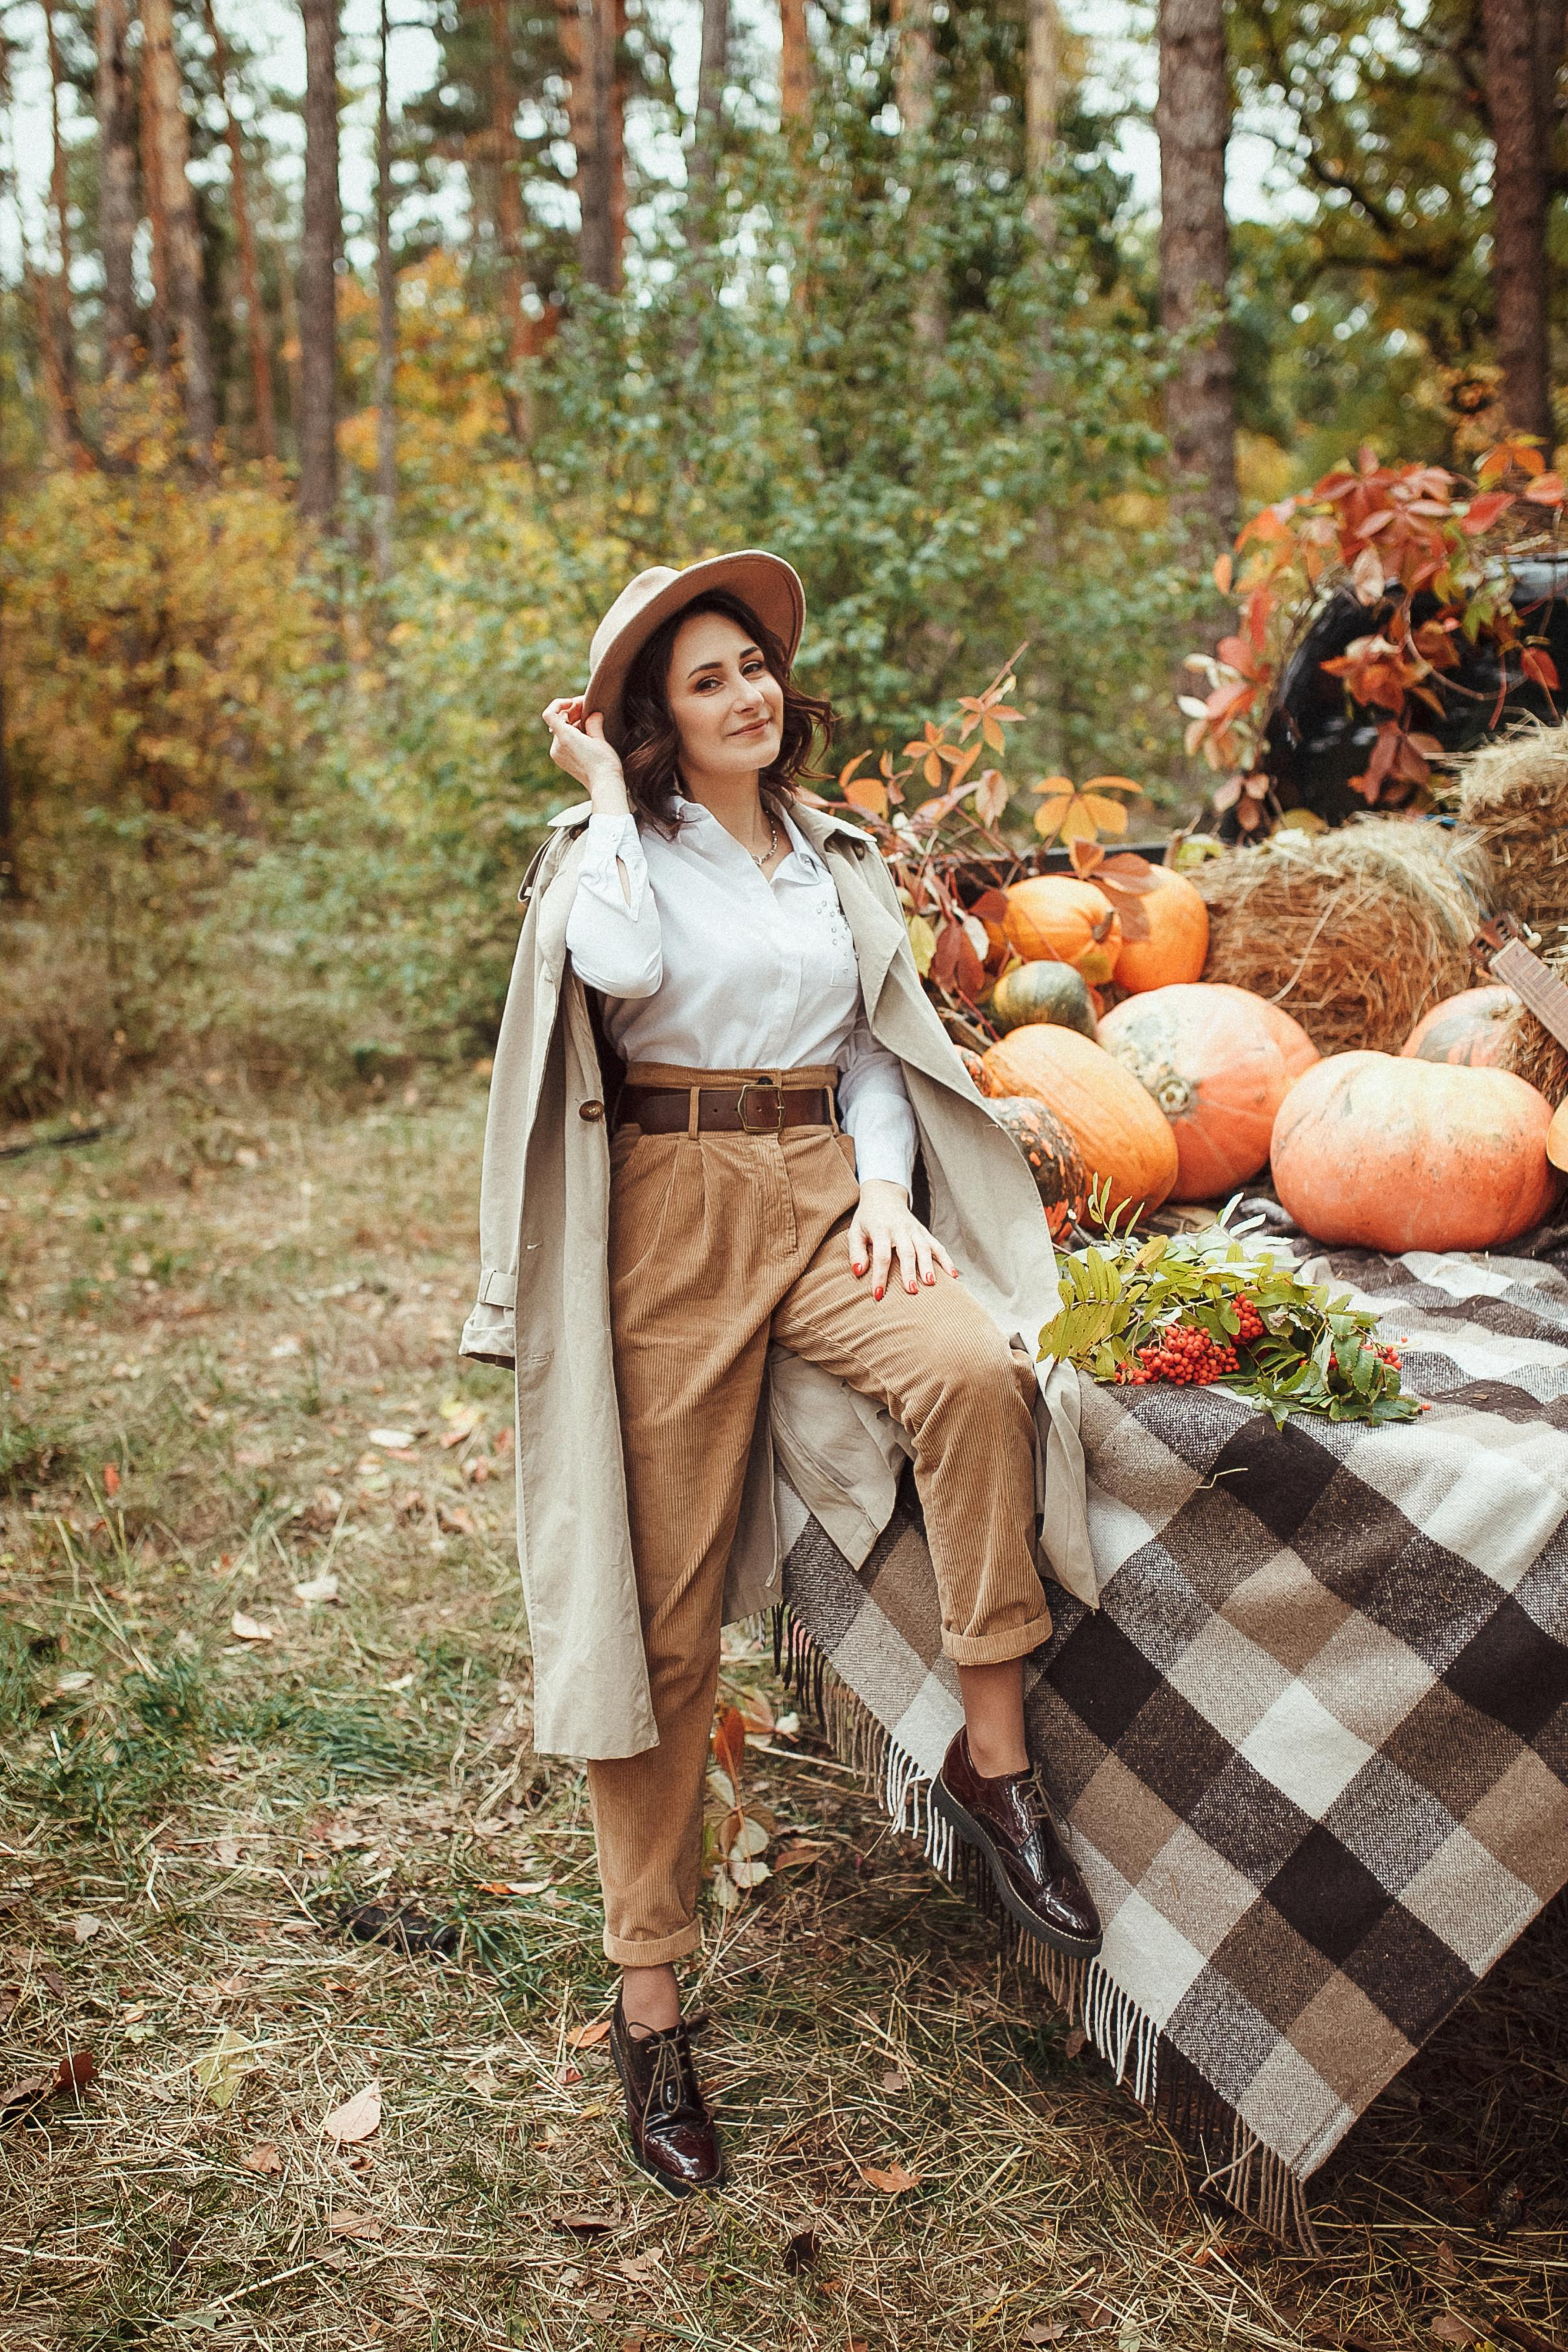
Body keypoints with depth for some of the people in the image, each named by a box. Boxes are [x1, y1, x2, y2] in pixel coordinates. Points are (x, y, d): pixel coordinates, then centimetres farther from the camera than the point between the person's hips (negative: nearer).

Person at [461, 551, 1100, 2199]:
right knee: (663, 1608, -3)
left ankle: (992, 1762, -15)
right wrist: (604, 790, -7)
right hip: (677, 1212, -3)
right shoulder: (614, 847, 2)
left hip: (826, 1189, 4)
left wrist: (882, 1187, 0)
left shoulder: (839, 863, 17)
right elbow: (622, 967, -21)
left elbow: (877, 1049, 17)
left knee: (976, 1366, -30)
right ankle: (648, 1997, 8)